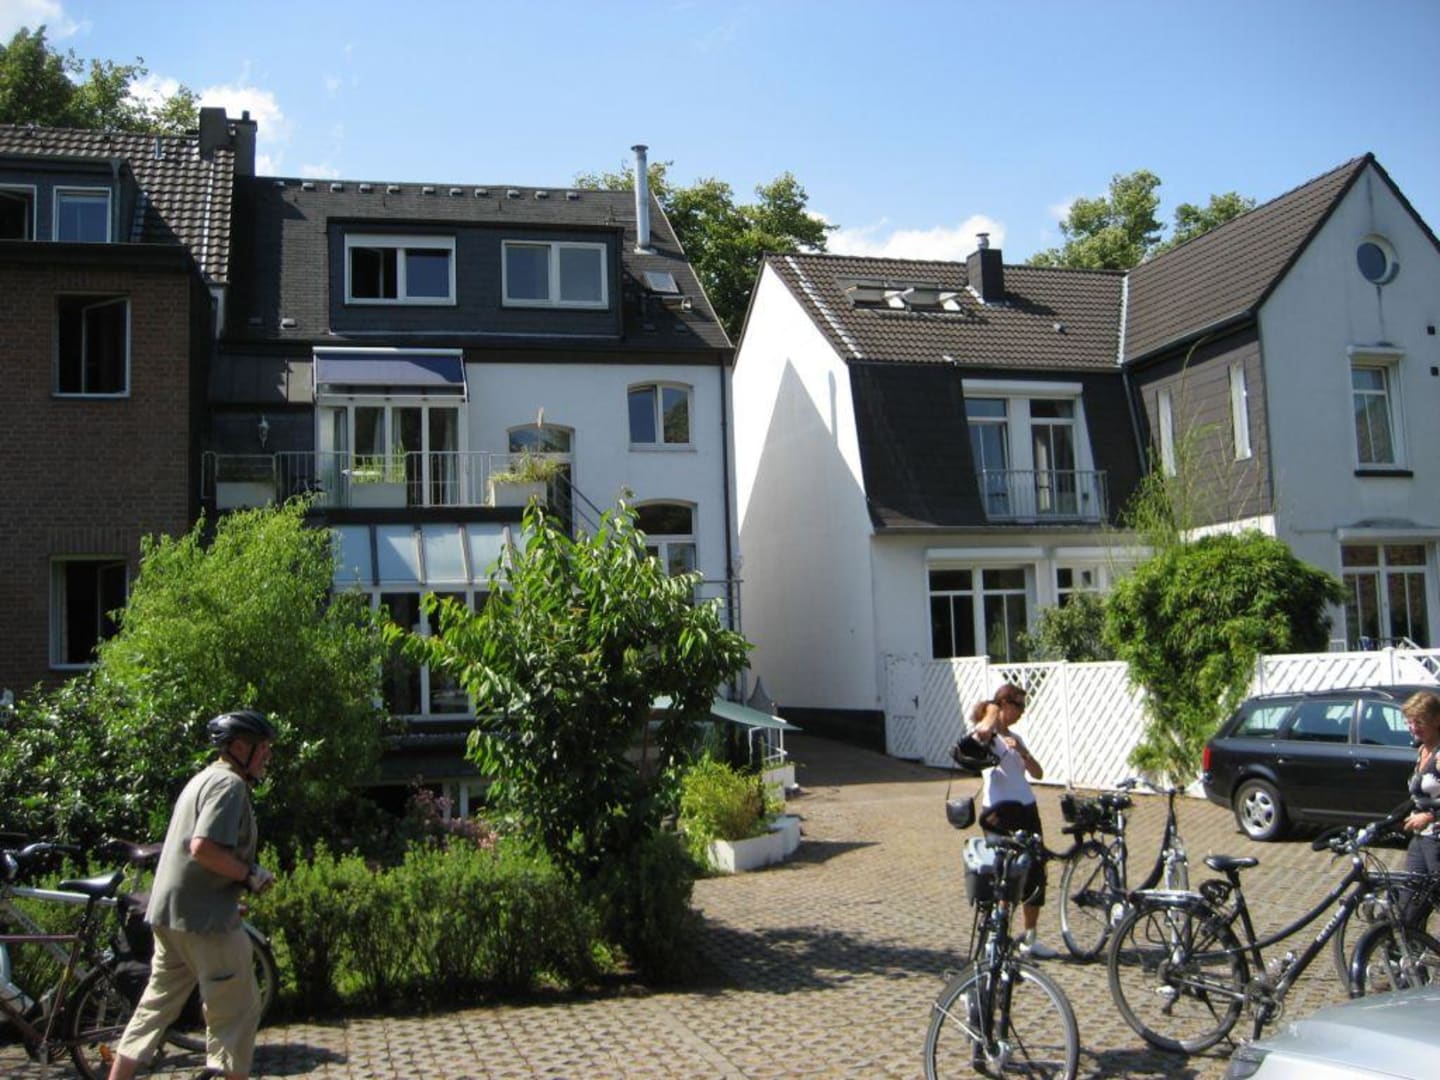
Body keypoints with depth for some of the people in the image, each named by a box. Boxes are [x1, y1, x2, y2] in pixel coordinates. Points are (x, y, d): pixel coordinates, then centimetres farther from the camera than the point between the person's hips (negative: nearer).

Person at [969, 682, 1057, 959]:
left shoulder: (1014, 738, 19)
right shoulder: (986, 735, -5)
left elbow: (1038, 773, 12)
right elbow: (982, 731, -33)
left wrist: (1022, 752, -7)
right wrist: (992, 713, -11)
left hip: (1026, 810, 8)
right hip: (1000, 811, -8)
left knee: (1035, 873, 8)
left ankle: (1030, 938, 17)